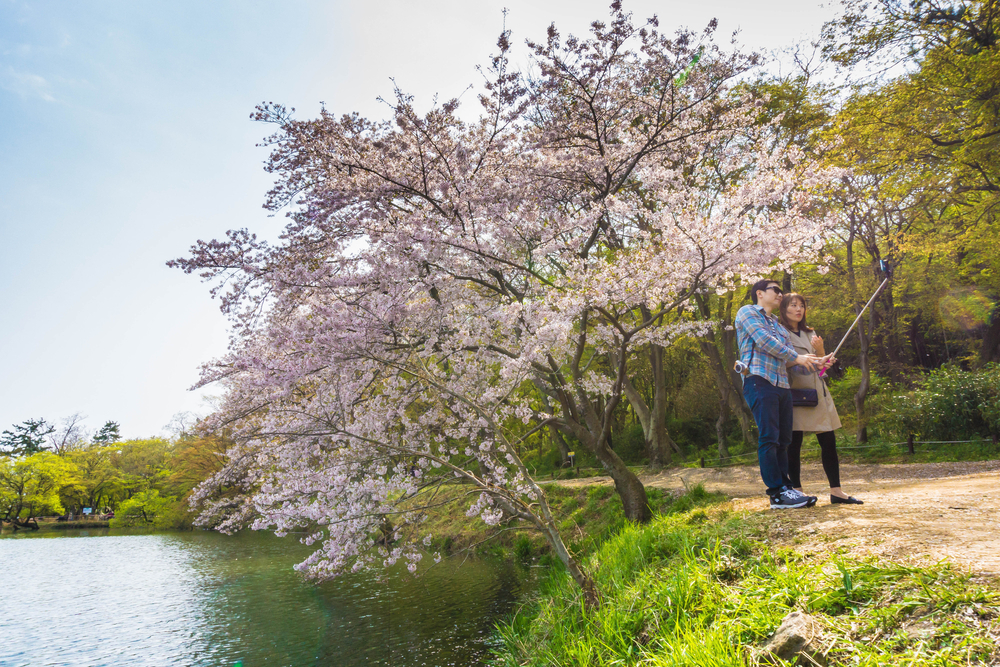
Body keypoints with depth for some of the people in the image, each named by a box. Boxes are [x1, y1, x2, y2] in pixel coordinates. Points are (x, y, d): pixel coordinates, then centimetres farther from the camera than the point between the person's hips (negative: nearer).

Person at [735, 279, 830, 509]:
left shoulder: (779, 326, 28)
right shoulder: (747, 312, 6)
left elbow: (790, 359, 20)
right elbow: (764, 341, -8)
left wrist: (815, 363, 2)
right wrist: (797, 357, -5)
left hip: (782, 385, 8)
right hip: (760, 381, -8)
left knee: (783, 440, 6)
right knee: (769, 438, -10)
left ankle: (786, 488, 10)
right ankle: (777, 493, -9)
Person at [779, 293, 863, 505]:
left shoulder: (810, 332, 20)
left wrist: (820, 349, 0)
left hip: (816, 390, 6)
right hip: (794, 390, -6)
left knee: (828, 441, 4)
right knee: (794, 442, -6)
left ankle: (836, 491, 9)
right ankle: (797, 491, -1)